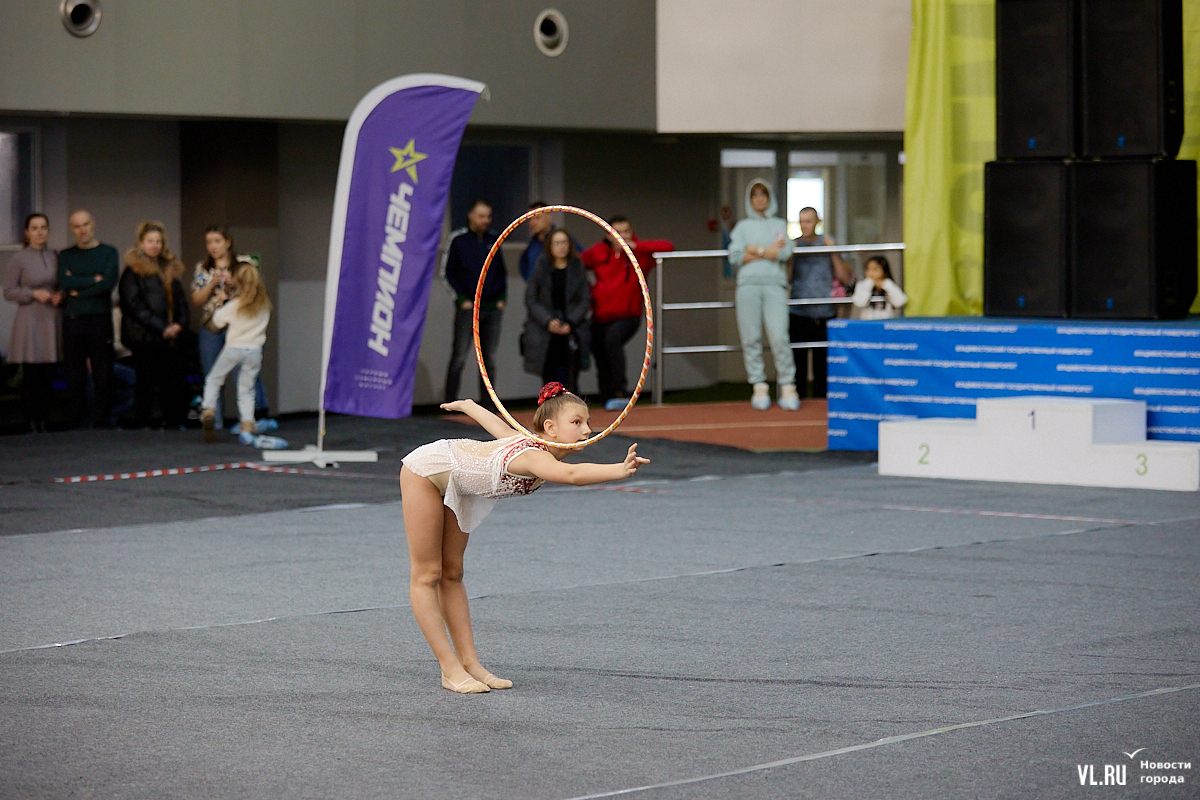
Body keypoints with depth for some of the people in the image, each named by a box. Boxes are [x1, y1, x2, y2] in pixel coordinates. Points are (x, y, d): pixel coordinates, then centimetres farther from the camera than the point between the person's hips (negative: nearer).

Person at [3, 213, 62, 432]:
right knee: (31, 375, -3)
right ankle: (31, 424, 3)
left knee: (49, 375, 2)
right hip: (30, 321, -4)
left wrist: (60, 295, -2)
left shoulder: (55, 257, 9)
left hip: (52, 322, 4)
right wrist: (33, 293, -14)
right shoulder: (19, 259, -3)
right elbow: (8, 292, -2)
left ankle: (44, 421, 9)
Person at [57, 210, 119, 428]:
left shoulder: (109, 253, 7)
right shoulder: (66, 255, 14)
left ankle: (102, 419, -1)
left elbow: (109, 283, -9)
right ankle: (75, 420, 4)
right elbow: (64, 283, -4)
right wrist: (93, 279, -8)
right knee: (75, 375, 0)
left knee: (103, 375, -5)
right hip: (72, 321, 2)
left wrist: (78, 293, -6)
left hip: (100, 320, -2)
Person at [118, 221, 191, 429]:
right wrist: (161, 328, -14)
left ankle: (174, 422, 8)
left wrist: (180, 323, -3)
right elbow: (135, 305, -10)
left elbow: (180, 298, 17)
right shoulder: (133, 270, -3)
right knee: (145, 381, -1)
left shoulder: (170, 267, 16)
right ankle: (141, 422, 5)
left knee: (176, 380, 0)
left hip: (171, 336, 5)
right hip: (145, 337, -5)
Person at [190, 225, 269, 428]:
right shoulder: (202, 268, 13)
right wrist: (212, 284, -9)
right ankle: (214, 423, 11)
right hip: (210, 327, 3)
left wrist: (232, 283, -12)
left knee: (242, 374, -10)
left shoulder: (244, 263, 4)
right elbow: (196, 300, 6)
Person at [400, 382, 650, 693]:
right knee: (427, 575, -2)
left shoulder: (531, 443, -13)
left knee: (452, 574, 11)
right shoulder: (534, 457, -39)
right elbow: (572, 474, -62)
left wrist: (466, 405, 27)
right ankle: (451, 670, -3)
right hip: (426, 470, -9)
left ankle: (469, 662, 11)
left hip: (455, 483, 9)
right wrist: (621, 470, -75)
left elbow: (500, 427, 8)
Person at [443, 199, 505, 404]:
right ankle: (450, 401, -3)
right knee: (459, 357, -7)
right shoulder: (458, 239, 0)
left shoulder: (494, 240, 13)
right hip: (468, 307, -4)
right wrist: (462, 299, -7)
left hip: (492, 308, 4)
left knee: (490, 358, 5)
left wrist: (502, 298, 8)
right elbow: (448, 272, 1)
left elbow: (502, 272, 21)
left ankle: (487, 400, 11)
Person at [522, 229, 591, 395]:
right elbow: (531, 300, 2)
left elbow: (585, 300, 4)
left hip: (572, 328, 0)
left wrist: (570, 323, -10)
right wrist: (548, 322, -11)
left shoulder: (577, 268, 6)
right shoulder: (541, 268, 5)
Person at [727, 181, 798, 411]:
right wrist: (769, 251, 0)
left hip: (774, 283, -1)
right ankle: (759, 387, 0)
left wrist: (756, 250, 0)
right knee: (750, 338, -5)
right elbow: (735, 256, 2)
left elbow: (785, 252, 3)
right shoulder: (742, 227, 19)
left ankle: (787, 387, -10)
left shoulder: (779, 225, 19)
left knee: (779, 336, -14)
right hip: (748, 284, 1)